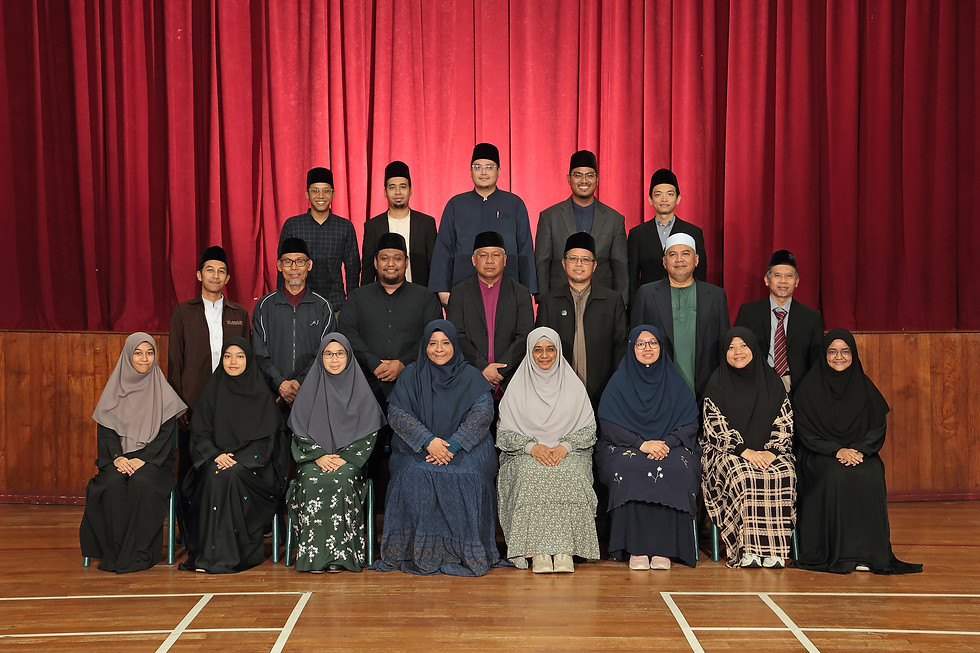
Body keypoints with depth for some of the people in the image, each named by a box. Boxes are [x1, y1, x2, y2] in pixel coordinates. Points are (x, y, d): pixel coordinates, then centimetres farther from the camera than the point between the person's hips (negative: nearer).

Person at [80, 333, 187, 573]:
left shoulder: (163, 392, 7)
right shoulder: (114, 389, 11)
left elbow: (166, 433, -1)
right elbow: (105, 430, 5)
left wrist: (142, 459, -16)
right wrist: (117, 457, -13)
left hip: (152, 460, -1)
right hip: (118, 457, 2)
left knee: (142, 483, -33)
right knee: (113, 483, -31)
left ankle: (139, 553, -25)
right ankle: (114, 551, -21)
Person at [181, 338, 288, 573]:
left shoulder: (261, 394, 6)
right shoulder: (212, 391, 12)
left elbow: (265, 438, -1)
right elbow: (200, 433, 6)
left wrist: (237, 459, -17)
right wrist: (215, 455, -15)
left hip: (251, 463, -2)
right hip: (216, 459, 2)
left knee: (230, 475, -32)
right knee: (213, 476, -31)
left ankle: (229, 554, -31)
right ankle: (209, 552, -28)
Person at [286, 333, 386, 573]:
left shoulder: (359, 388, 7)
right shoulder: (311, 387, 10)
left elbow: (368, 432, 2)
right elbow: (299, 430, 6)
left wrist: (345, 458, -11)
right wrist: (319, 456, -10)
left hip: (349, 458, -1)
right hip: (314, 457, 1)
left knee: (341, 481, -32)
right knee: (313, 481, -31)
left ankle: (340, 553, -26)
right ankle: (315, 554, -27)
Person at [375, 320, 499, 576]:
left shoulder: (471, 377, 8)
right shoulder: (411, 375, 10)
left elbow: (482, 414, -5)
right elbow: (397, 413, -1)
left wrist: (452, 446, -19)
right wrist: (428, 441, -18)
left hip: (464, 447, -1)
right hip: (418, 448, 1)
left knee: (468, 475, -31)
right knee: (414, 474, -31)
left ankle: (464, 552, -18)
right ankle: (421, 552, -21)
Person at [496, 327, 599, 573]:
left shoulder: (574, 385, 11)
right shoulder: (517, 387, 9)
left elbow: (588, 428, 6)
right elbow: (505, 432, 4)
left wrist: (565, 446, -13)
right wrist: (532, 446, -15)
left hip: (569, 454, 0)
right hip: (525, 454, 0)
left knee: (569, 474, -34)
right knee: (532, 474, -35)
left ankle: (564, 550, -34)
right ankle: (538, 551, -35)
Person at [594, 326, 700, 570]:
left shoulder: (675, 382, 13)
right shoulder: (619, 383, 8)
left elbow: (689, 424, 6)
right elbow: (608, 425, -2)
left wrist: (666, 443, -14)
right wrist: (642, 444, -17)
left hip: (671, 447, 1)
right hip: (625, 447, -1)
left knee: (677, 470, -32)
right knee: (629, 470, -35)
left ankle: (662, 549, -28)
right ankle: (636, 549, -31)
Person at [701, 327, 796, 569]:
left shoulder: (771, 381, 11)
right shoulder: (717, 383, 5)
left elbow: (785, 422, 6)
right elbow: (716, 426, -4)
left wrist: (771, 451, -11)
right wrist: (744, 451, -17)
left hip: (769, 452, 2)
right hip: (728, 451, -2)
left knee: (784, 475, -28)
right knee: (743, 475, -33)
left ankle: (774, 548, -26)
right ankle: (747, 548, -31)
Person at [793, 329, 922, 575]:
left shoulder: (864, 386, 9)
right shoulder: (810, 387, 2)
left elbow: (878, 429, 5)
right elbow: (805, 433, -3)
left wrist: (859, 451, -14)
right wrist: (837, 451, -17)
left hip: (861, 453, 2)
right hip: (821, 456, -2)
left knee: (870, 475, -29)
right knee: (835, 476, -33)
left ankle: (867, 551, -23)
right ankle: (838, 552, -27)